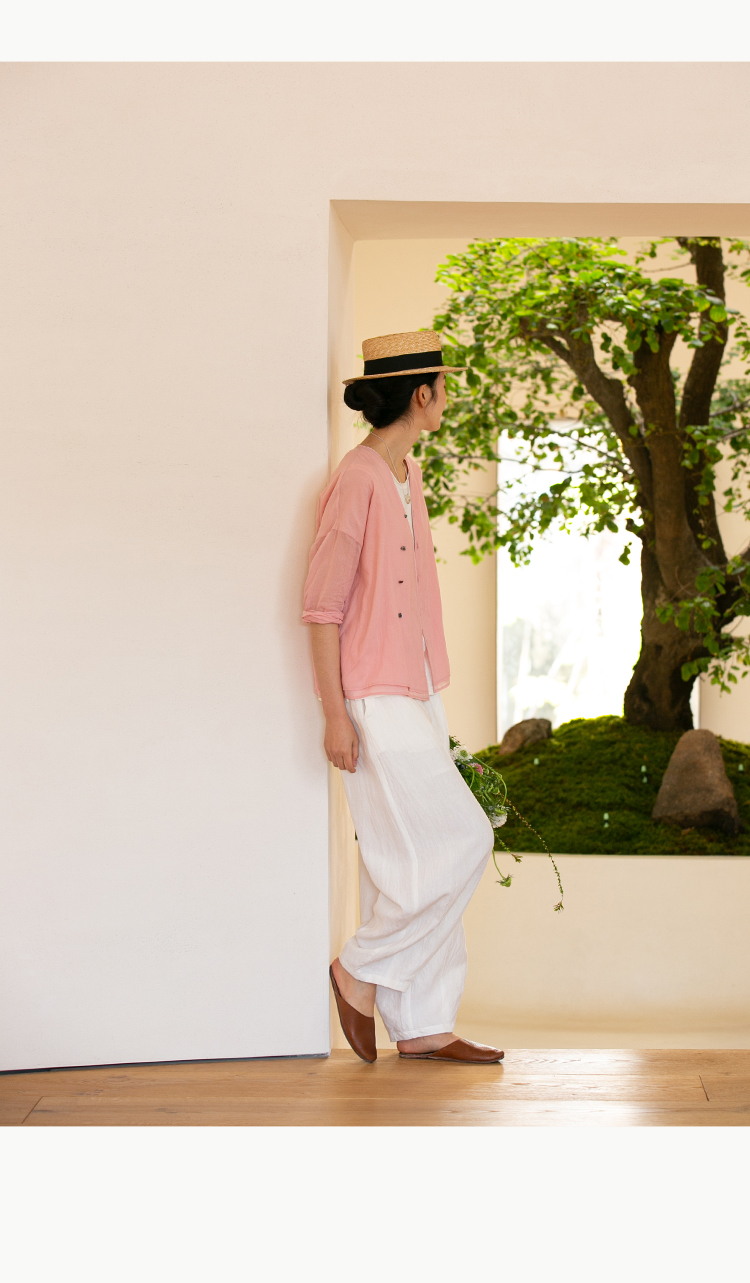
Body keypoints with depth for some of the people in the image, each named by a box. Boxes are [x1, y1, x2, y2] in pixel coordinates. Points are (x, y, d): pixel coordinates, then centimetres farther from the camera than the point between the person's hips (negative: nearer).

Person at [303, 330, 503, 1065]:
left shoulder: (406, 475, 13)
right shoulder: (357, 481, -15)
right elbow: (322, 604, -15)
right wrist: (336, 716, -17)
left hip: (414, 696, 9)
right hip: (372, 701, -9)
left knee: (410, 862, 9)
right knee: (459, 841, -9)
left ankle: (422, 1026, 14)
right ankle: (363, 970, 7)